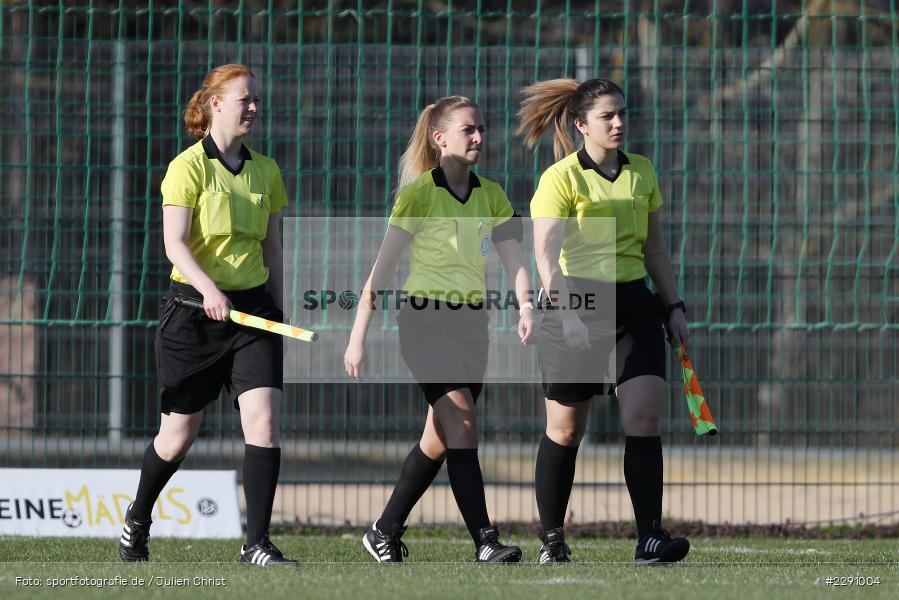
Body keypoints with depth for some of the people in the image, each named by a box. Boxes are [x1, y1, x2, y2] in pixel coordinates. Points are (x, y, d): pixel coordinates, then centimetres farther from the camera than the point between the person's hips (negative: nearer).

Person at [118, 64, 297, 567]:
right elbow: (175, 243, -17)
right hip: (194, 307, -4)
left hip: (254, 305, 4)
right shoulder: (189, 167, -7)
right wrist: (209, 289, -32)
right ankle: (138, 521, 34)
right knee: (178, 435, 7)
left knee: (264, 418, -14)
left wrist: (278, 311, 16)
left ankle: (258, 545, -14)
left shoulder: (266, 172, 10)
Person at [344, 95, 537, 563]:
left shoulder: (490, 195, 9)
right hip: (426, 319, -7)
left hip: (472, 322, 7)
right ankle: (485, 541, -21)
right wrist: (357, 338, -13)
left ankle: (385, 533, 24)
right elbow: (382, 267, -9)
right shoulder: (419, 192, -8)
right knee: (462, 424, -18)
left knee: (439, 440, 10)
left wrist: (526, 307, -19)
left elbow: (513, 261, 2)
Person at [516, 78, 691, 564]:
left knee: (643, 416, -11)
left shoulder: (642, 172, 11)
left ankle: (650, 538, -14)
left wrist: (674, 307, 14)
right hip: (576, 305, -4)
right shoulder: (561, 178, -8)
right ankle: (551, 538, 18)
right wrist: (567, 311, -27)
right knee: (565, 428, 4)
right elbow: (544, 253, -16)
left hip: (634, 305, 4)